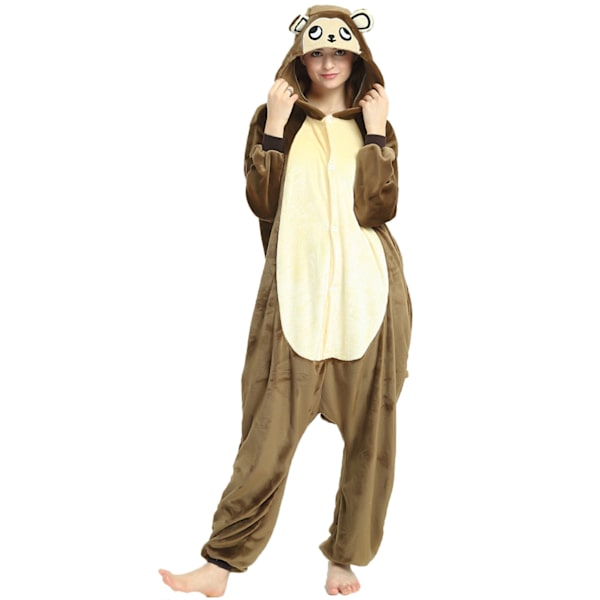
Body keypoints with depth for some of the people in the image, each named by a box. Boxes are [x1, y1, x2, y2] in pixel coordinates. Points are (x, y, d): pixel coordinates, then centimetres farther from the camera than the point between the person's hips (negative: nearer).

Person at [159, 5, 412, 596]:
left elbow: (381, 208, -5)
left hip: (367, 290, 2)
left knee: (368, 429, 4)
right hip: (296, 290, -1)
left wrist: (374, 133, -7)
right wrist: (275, 127, -9)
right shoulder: (276, 116, 9)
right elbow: (261, 201, -4)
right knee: (270, 430, -4)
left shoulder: (374, 123, 10)